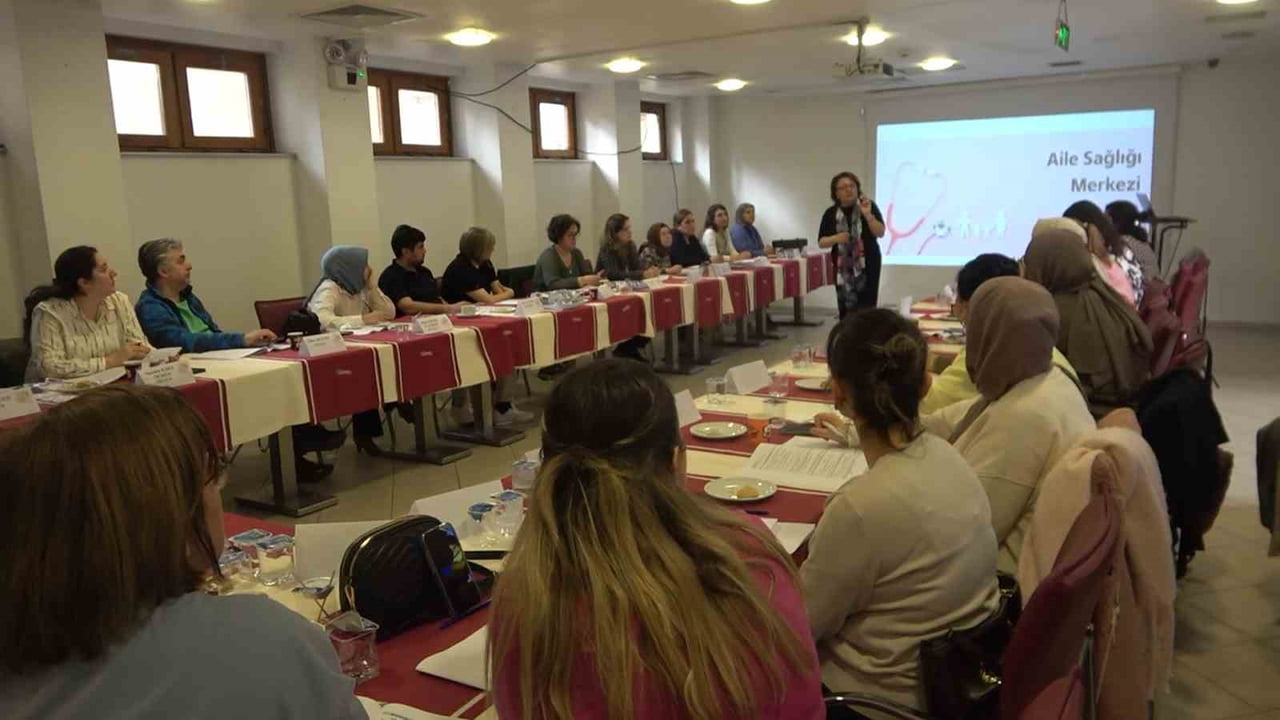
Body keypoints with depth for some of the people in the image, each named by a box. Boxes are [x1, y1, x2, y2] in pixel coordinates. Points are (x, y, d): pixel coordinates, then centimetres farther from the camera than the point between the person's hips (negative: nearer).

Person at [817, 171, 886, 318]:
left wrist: (868, 215, -23)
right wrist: (836, 238, -15)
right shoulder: (830, 214, 3)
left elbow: (881, 233, -9)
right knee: (846, 310, 1)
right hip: (842, 268, 2)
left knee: (866, 309, -8)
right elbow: (821, 242, 5)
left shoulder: (869, 206, -1)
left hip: (867, 266, -2)